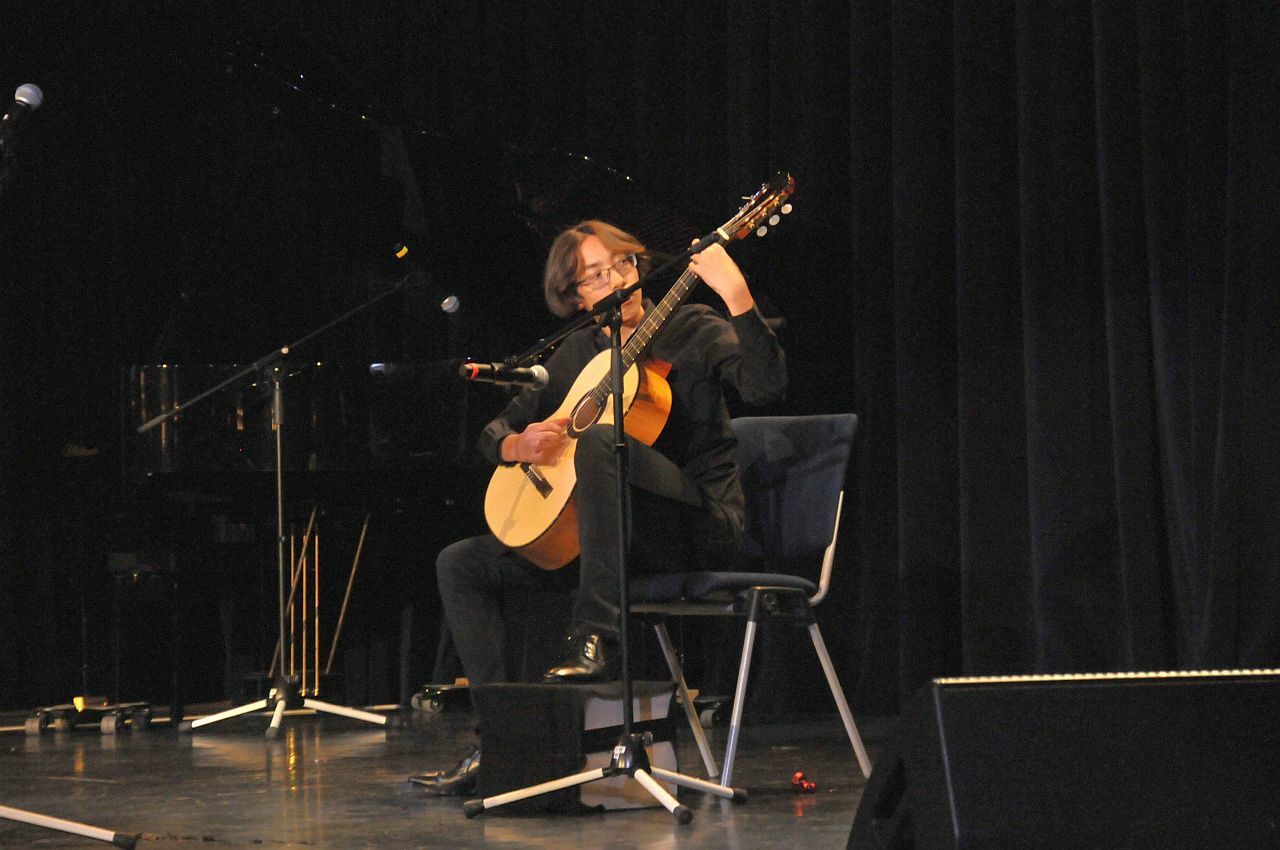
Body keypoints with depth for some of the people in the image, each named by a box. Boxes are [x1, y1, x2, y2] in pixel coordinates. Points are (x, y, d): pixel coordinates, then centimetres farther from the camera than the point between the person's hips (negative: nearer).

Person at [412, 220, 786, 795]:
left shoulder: (693, 329, 0)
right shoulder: (576, 355, 15)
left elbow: (765, 389, -19)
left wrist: (736, 297, -31)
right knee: (460, 563, -1)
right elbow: (494, 432, 19)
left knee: (598, 439, -35)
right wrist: (519, 445, -5)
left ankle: (596, 640, -41)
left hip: (699, 523, -7)